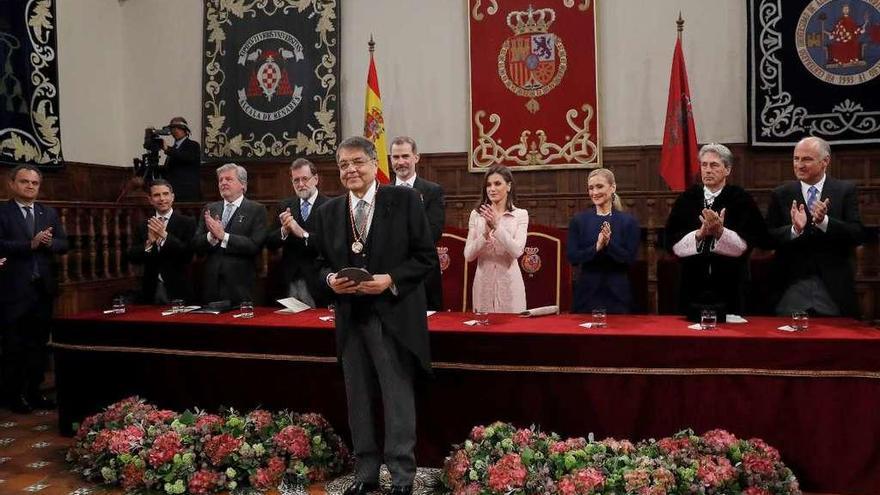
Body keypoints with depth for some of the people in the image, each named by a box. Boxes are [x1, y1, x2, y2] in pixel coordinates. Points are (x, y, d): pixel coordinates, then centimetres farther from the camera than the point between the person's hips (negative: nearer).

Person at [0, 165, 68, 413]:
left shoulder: (49, 213, 11)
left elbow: (64, 244, 7)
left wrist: (50, 242, -13)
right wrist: (31, 244, -24)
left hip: (43, 287, 5)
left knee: (39, 342, 11)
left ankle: (34, 391, 22)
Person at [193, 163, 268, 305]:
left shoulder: (256, 210, -1)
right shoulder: (210, 209, 12)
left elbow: (256, 245, -13)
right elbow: (196, 245, 7)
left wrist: (223, 236, -15)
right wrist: (211, 236, -14)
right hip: (212, 284, 4)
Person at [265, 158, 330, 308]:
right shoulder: (284, 207, 9)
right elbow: (270, 243, 5)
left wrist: (303, 234, -22)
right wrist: (284, 231, -14)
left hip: (316, 280, -3)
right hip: (290, 280, 4)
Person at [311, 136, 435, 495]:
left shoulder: (404, 200, -4)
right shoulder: (328, 212, 9)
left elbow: (426, 256, -5)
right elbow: (321, 263, 15)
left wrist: (390, 280, -18)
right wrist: (330, 280, -8)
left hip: (394, 316, -4)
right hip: (350, 317, 5)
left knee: (398, 399, 2)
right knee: (358, 401, 12)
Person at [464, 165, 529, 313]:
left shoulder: (520, 214, -1)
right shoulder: (476, 214, 4)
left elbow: (517, 251, -14)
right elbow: (468, 255, -3)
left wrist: (497, 225, -23)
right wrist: (486, 233, -18)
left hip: (509, 283, -1)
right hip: (483, 283, 2)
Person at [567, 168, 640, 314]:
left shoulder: (629, 221, 1)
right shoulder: (578, 221, 4)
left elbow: (630, 258, -6)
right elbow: (573, 258, -4)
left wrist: (609, 243, -22)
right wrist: (596, 247, -20)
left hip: (618, 292, -1)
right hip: (587, 292, 1)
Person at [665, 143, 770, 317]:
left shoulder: (741, 200, 0)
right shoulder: (686, 199, 6)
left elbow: (744, 246, -9)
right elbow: (673, 244, -2)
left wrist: (720, 232, -25)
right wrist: (700, 234, -18)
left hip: (729, 289, -1)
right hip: (692, 288, 2)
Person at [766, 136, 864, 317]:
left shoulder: (846, 190, 2)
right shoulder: (781, 194, 4)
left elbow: (857, 235, -6)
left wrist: (824, 221, -21)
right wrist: (794, 229, -21)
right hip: (792, 287, 0)